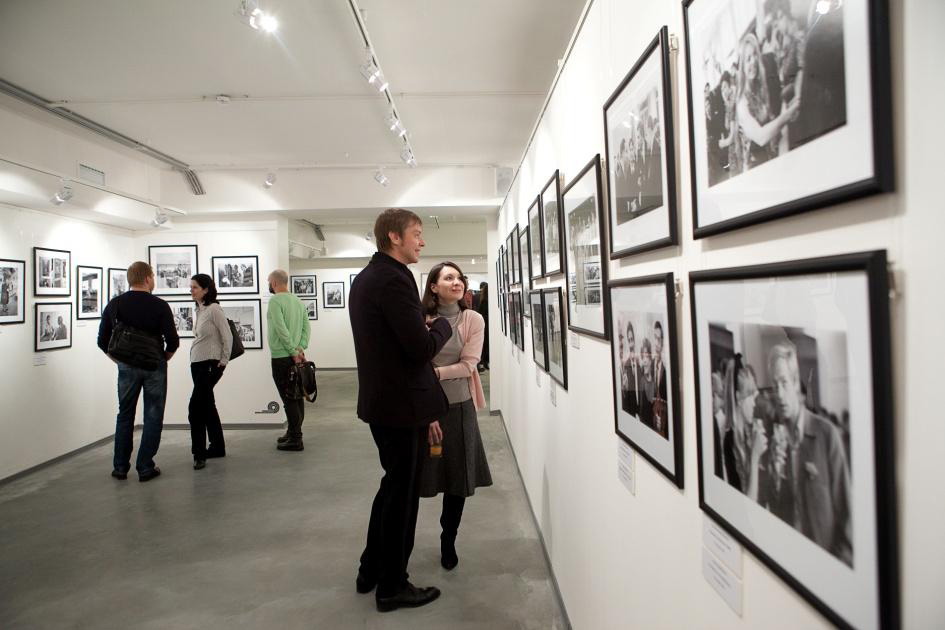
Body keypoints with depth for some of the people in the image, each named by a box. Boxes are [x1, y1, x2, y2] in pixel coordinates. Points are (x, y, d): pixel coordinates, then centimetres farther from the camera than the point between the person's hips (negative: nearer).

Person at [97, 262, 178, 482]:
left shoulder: (114, 305, 0)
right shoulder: (159, 305, -10)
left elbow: (103, 341, 0)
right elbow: (173, 341, -12)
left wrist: (119, 360, 14)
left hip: (127, 366, 3)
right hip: (154, 367, -3)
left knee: (125, 416, 15)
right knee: (153, 417, 5)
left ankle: (120, 467, 18)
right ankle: (145, 468, 6)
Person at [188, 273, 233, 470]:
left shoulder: (214, 309, -12)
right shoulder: (200, 310, 12)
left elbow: (227, 337, -13)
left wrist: (223, 362, -9)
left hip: (209, 365, -9)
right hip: (197, 364, 9)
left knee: (196, 407, -11)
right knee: (207, 406, 13)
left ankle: (199, 453, -4)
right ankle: (217, 448, 23)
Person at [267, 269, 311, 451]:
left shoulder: (275, 301, -12)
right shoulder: (298, 300, 12)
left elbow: (282, 330, -20)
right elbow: (307, 326, 7)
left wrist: (293, 351, -15)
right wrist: (301, 348, 0)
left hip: (282, 357, -8)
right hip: (296, 356, 8)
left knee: (288, 399, -5)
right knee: (297, 397, 13)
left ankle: (295, 440, -2)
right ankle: (294, 433, 23)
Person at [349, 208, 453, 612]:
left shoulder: (365, 277, 11)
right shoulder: (394, 279, -20)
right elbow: (423, 347, -24)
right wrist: (442, 324, -6)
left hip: (380, 400, 10)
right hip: (403, 403, -10)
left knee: (393, 486, 23)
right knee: (402, 493, 5)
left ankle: (371, 571, 36)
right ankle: (392, 587, 22)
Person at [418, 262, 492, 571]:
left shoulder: (473, 319, -2)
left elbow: (468, 365, -7)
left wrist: (434, 372, -19)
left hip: (460, 408, 1)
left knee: (459, 479, 8)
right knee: (418, 476, 5)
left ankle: (448, 541, 30)